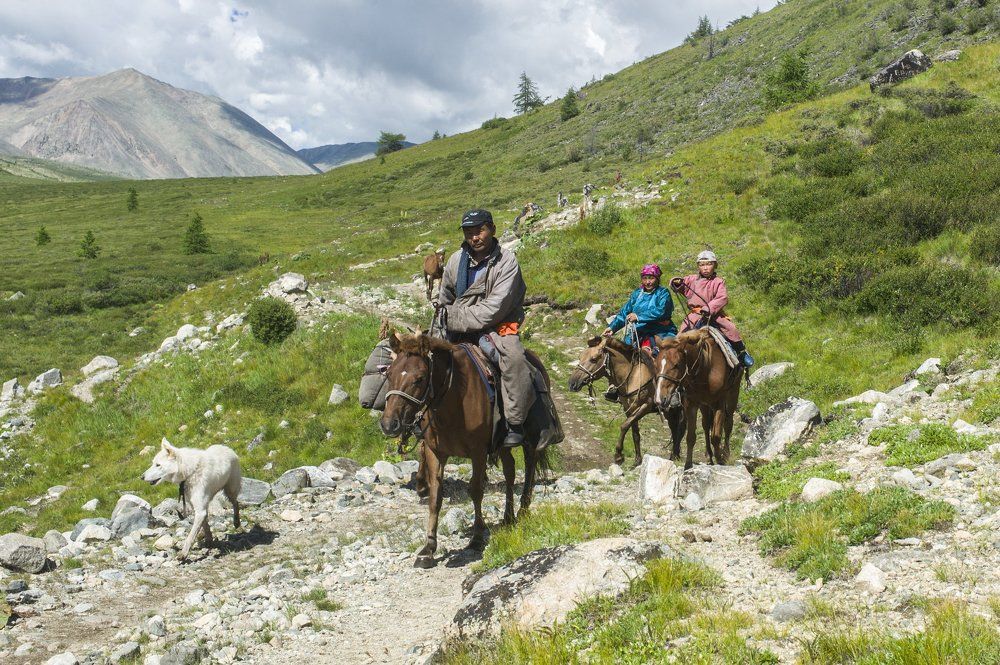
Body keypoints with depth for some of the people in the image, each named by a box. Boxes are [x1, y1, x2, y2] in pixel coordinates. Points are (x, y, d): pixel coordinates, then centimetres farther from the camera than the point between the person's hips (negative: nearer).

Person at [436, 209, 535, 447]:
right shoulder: (456, 260, 5)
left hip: (498, 328, -5)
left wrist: (456, 319, -15)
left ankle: (515, 423, -25)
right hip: (460, 331, 6)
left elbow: (494, 308, -17)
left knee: (513, 358, -33)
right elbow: (445, 302, 22)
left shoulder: (506, 261, -10)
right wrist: (446, 322, 7)